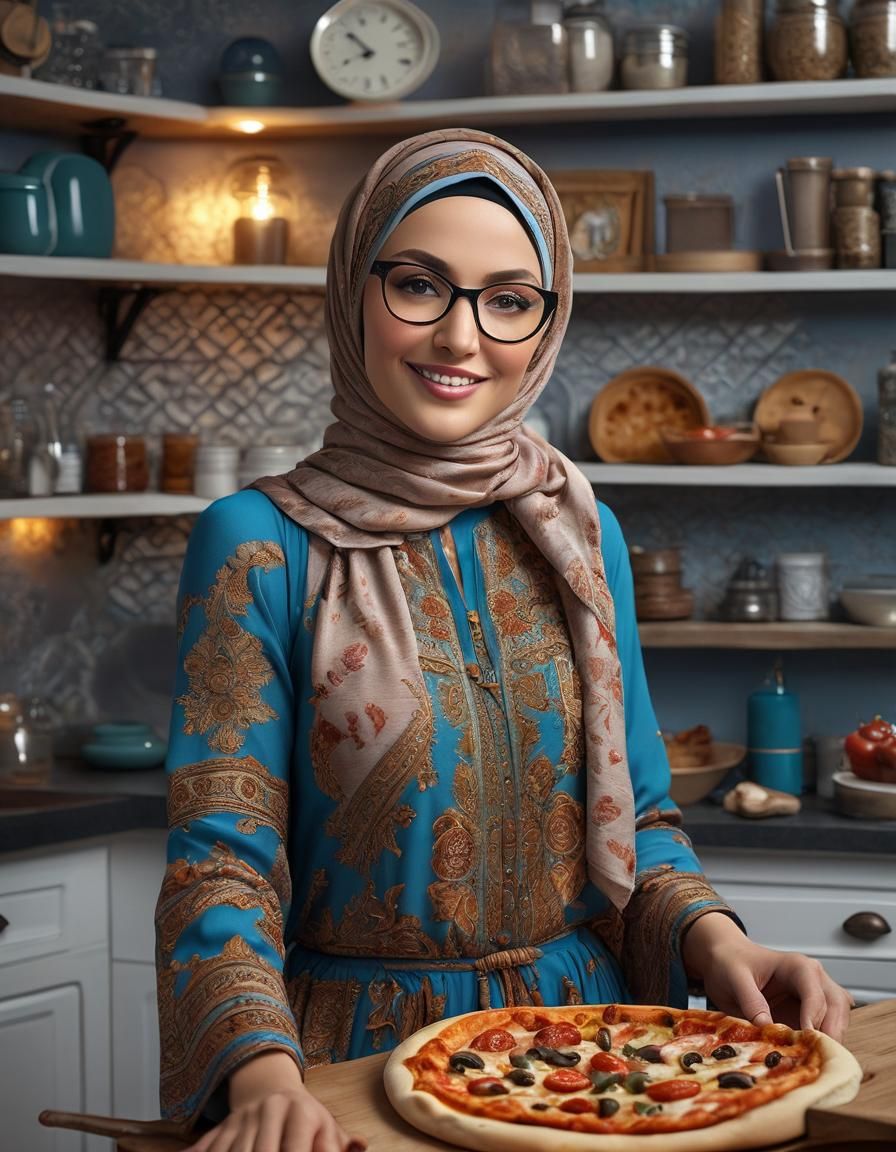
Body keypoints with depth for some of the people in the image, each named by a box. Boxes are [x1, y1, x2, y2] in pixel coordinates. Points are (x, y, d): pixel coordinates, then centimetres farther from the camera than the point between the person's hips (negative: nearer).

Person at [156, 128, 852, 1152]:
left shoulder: (580, 532, 5)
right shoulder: (260, 545, -8)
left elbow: (635, 813, 11)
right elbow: (221, 860, -12)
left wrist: (711, 936, -8)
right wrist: (264, 1070, -28)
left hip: (579, 1045, 3)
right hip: (351, 1057, -3)